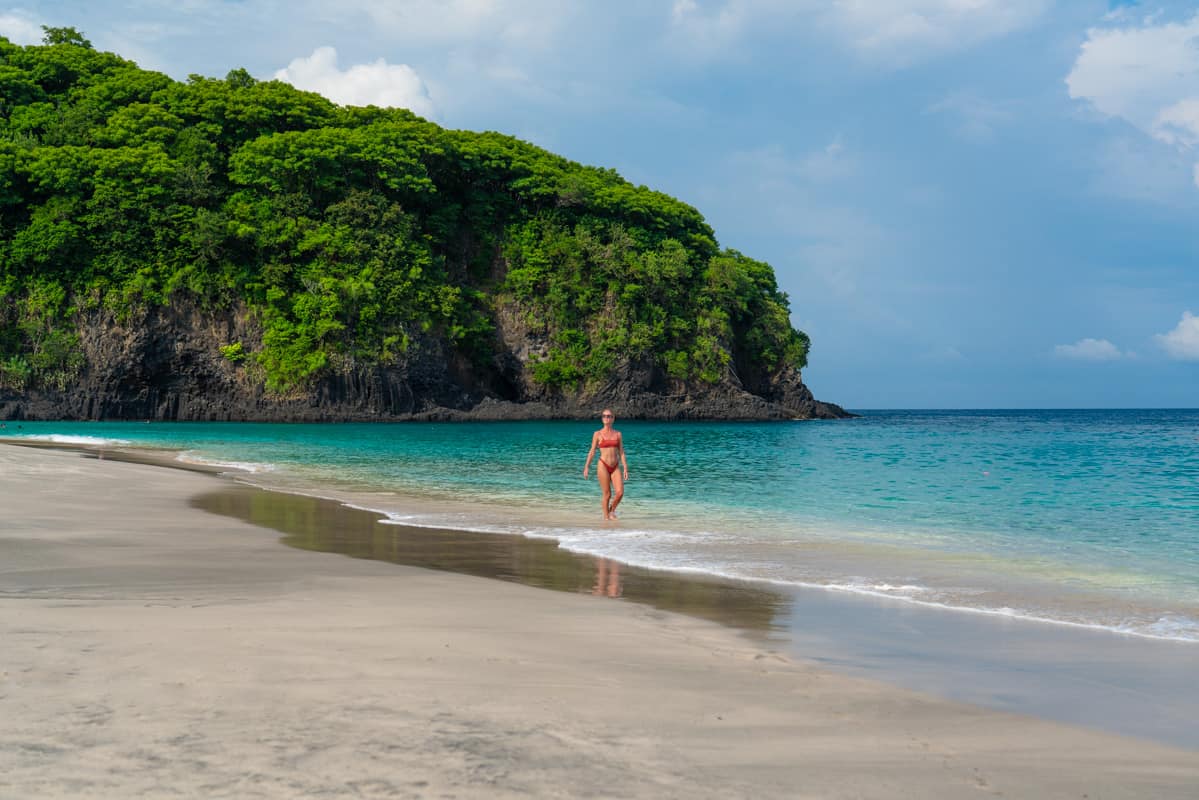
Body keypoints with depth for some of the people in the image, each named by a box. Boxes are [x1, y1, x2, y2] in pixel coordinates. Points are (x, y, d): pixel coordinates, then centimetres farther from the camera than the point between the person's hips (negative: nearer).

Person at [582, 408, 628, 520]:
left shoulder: (618, 434, 7)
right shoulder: (597, 434, 1)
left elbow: (621, 452, 7)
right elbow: (592, 451, 5)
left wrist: (625, 469, 2)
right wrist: (587, 467, 0)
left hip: (615, 467, 2)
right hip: (603, 465, -2)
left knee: (620, 492, -10)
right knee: (607, 494, -3)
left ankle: (612, 510, 16)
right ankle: (606, 517, 12)